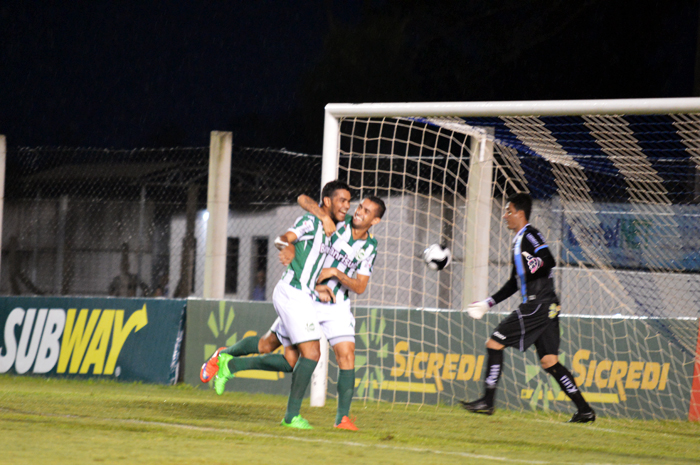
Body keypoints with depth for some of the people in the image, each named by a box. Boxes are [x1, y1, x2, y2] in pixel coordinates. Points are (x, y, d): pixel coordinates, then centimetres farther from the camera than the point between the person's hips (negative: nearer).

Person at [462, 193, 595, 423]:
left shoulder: (531, 236, -6)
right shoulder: (519, 240, 24)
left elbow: (549, 260, -23)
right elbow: (514, 283, 30)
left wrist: (536, 264, -41)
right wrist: (488, 303, 31)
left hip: (538, 305, -10)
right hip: (545, 308, 10)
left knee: (494, 343, -7)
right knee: (549, 362, 5)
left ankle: (488, 401, -7)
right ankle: (584, 409, 1)